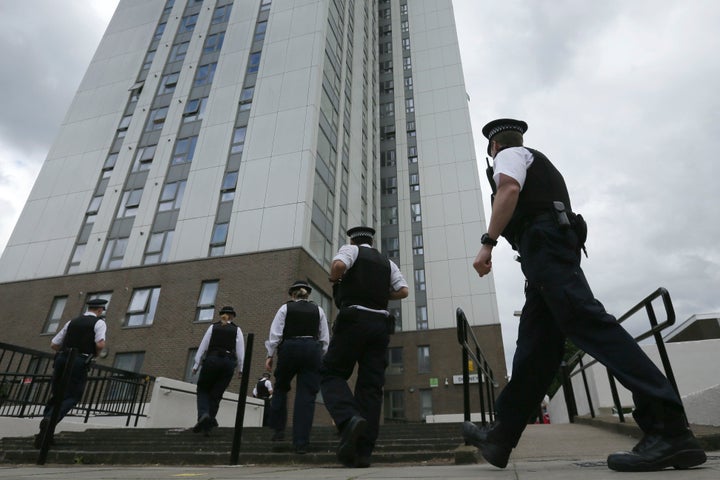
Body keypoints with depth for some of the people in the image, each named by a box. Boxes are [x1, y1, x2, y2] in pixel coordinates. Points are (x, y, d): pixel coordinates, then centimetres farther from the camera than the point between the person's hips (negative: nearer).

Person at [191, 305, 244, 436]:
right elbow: (240, 350, 1)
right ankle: (208, 425, 7)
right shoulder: (237, 330, 8)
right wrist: (240, 368, 4)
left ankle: (203, 414, -11)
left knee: (203, 389, 14)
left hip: (211, 360, -1)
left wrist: (196, 365, 9)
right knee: (216, 394, 11)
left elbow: (203, 346, 4)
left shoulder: (213, 327, 7)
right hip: (229, 363, 1)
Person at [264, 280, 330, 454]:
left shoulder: (285, 308, 6)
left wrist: (270, 355, 5)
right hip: (312, 350, 1)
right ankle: (301, 442, 0)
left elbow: (275, 334, -1)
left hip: (289, 349, -1)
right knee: (307, 395, 2)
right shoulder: (318, 310, 10)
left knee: (281, 388, 21)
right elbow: (325, 338, 7)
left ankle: (279, 429, 18)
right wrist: (321, 357, 14)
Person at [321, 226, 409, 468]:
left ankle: (349, 419, -24)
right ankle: (362, 452, 2)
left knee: (331, 374, 3)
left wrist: (333, 279, 6)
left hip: (353, 320, -4)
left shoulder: (350, 249, 8)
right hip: (381, 324, 5)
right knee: (371, 385, 3)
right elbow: (403, 291, 11)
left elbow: (338, 265, -15)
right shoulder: (387, 262, 22)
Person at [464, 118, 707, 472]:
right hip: (553, 249, 9)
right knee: (535, 346, 1)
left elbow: (509, 190, -13)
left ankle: (668, 429, -22)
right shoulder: (538, 163, 36)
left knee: (587, 321, -19)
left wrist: (487, 243, -17)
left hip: (543, 243, -9)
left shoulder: (508, 154, 10)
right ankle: (500, 438, 5)